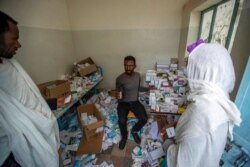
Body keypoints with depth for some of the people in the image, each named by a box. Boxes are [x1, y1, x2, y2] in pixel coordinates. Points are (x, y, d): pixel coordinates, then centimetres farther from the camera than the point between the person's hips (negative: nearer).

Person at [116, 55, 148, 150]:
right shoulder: (120, 79, -15)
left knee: (144, 119, -17)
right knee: (122, 120, -27)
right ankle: (124, 136, 9)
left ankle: (134, 131, 17)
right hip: (123, 102, -3)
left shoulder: (137, 75, 0)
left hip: (135, 101, 4)